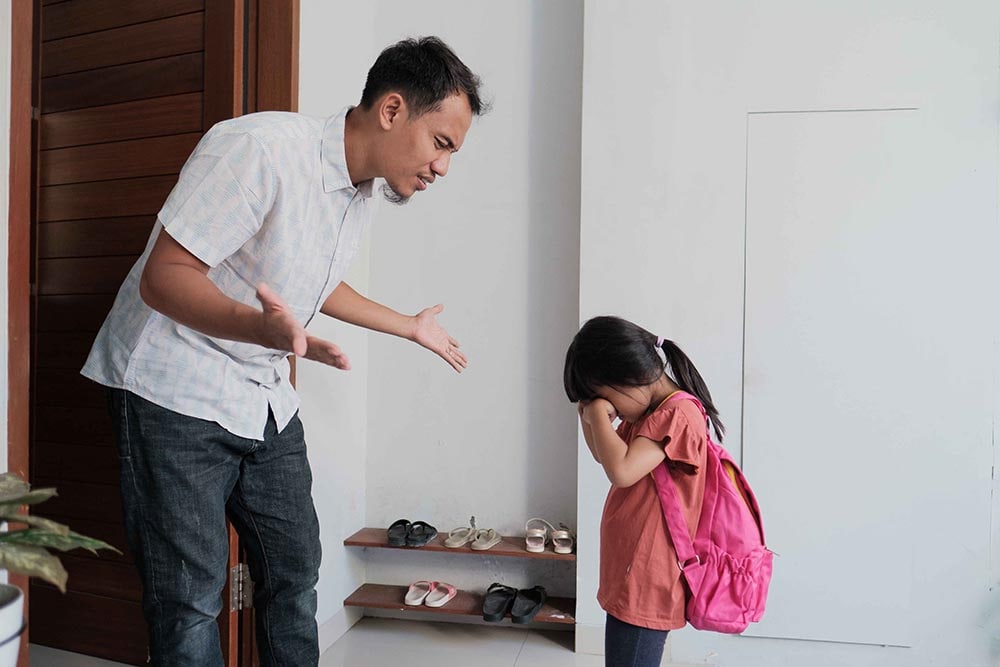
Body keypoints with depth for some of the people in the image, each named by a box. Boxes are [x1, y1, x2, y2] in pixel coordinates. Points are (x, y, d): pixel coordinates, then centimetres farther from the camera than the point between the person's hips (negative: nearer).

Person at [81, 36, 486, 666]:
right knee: (191, 596, -1)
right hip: (177, 392, -7)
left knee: (296, 567, 14)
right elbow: (163, 277, -24)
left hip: (266, 400, 8)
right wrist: (261, 327, -43)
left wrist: (411, 327, 26)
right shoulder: (261, 148, -23)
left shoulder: (366, 193, 5)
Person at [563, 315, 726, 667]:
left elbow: (621, 470, -32)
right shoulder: (647, 413, 10)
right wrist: (588, 418, 3)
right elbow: (605, 456, 22)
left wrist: (600, 413, -17)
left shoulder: (678, 413, -19)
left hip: (646, 584, -10)